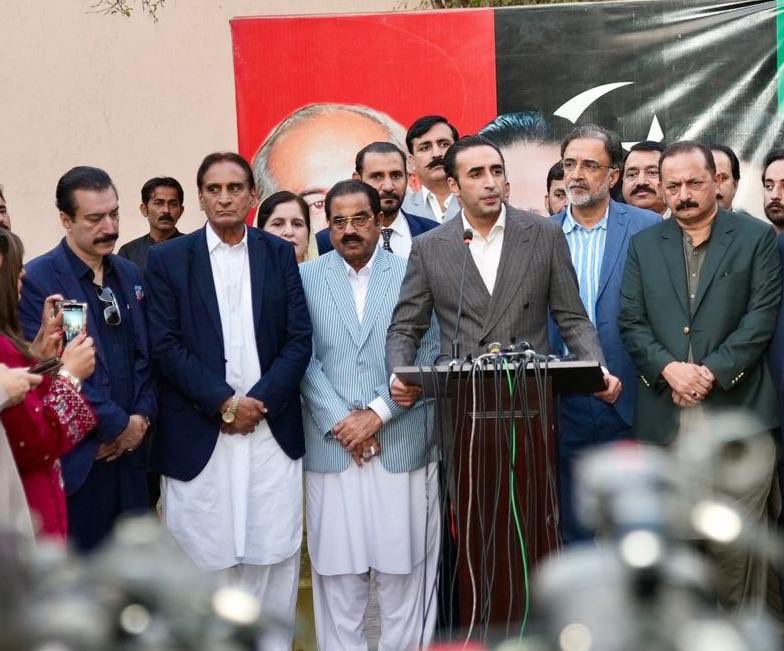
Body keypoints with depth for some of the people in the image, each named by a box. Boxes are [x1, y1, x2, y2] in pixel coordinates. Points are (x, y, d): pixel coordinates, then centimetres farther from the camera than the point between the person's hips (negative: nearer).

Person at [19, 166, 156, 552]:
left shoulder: (129, 274, 11)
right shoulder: (38, 280, -11)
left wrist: (141, 417, -1)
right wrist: (118, 425, -11)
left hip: (129, 448, 6)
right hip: (76, 454, -6)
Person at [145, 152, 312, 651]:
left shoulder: (280, 254, 9)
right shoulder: (168, 259, 4)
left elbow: (300, 340, 4)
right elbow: (165, 346, -3)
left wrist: (260, 401, -9)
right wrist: (223, 403, -11)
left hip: (273, 427, 2)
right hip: (199, 433, -1)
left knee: (274, 553, 4)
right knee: (206, 560, 1)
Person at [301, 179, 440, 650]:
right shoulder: (306, 278, 6)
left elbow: (429, 355, -1)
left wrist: (377, 413, -9)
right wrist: (339, 422, -9)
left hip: (403, 445, 0)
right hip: (331, 446, 1)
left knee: (404, 567, 5)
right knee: (337, 571, 5)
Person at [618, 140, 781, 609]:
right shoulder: (644, 244, 13)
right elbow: (631, 321, 7)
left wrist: (711, 372, -13)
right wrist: (669, 368, -10)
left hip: (736, 408, -2)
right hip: (665, 413, 3)